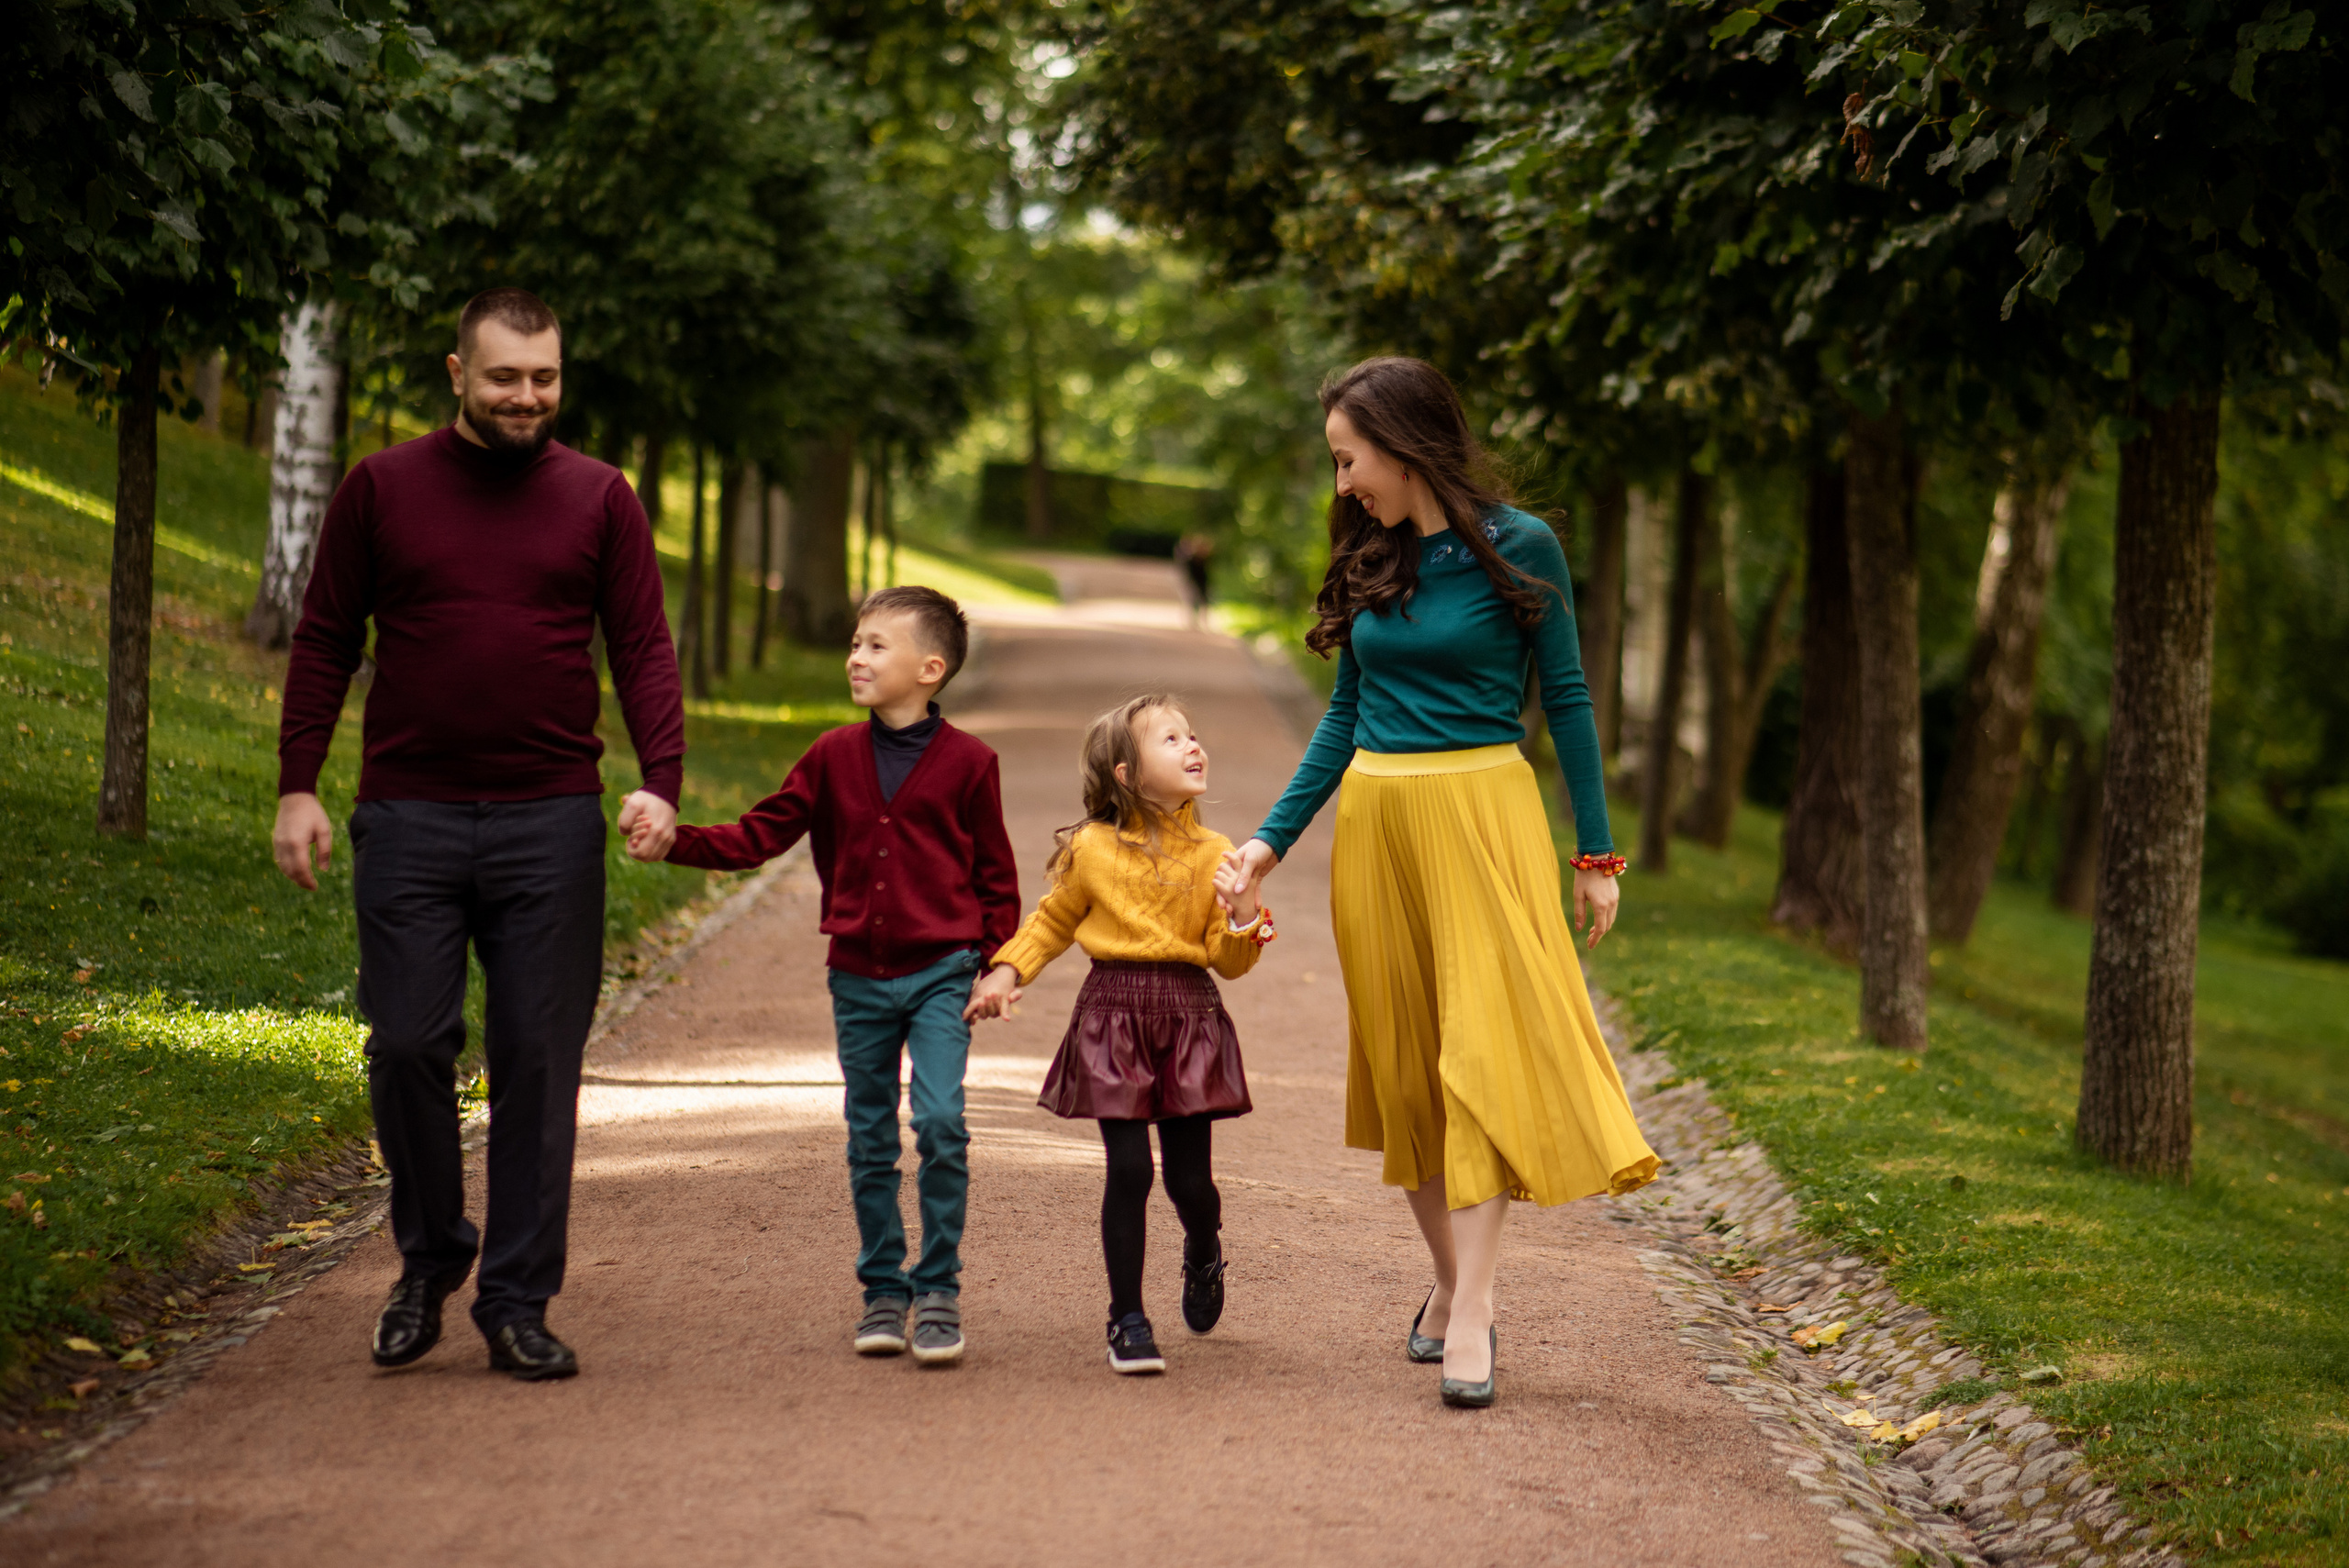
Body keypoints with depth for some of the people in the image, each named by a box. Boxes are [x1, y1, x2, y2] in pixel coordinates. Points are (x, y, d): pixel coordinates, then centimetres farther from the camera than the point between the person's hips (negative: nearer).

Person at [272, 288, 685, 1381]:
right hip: (408, 819, 0)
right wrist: (298, 786, 0)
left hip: (550, 824, 0)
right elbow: (324, 643, 8)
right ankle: (428, 1257, 21)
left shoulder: (599, 499, 7)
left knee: (538, 1062, 1)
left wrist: (659, 782, -10)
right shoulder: (382, 489, 6)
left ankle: (517, 1302, 10)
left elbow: (644, 651, 5)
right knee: (406, 1046, -1)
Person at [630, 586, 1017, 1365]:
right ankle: (882, 1292, 20)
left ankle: (938, 1290, -2)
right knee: (869, 1141, 8)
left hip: (941, 973, -3)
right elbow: (760, 835, 4)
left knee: (940, 1121, -15)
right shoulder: (833, 757, 6)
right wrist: (674, 843, -9)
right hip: (859, 978, 3)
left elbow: (995, 874, 3)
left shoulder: (967, 762, -2)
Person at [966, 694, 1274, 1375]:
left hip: (1189, 1018, 1)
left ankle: (1203, 1253, 39)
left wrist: (1243, 915, -16)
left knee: (1190, 1177, 3)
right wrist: (1007, 972, 2)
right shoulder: (1092, 849, -2)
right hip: (1114, 1017, -1)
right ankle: (1127, 1319, 6)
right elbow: (1052, 922, 14)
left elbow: (1229, 961, 3)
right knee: (1129, 1169, -7)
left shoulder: (1214, 855, 2)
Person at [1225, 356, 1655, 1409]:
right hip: (1376, 821, 5)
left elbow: (1565, 701, -1)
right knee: (1403, 1059, 7)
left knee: (1483, 1051, -11)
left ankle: (1471, 1315, -15)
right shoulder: (1369, 561, 9)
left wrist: (1596, 853, -1)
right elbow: (1347, 717, 14)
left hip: (1483, 817, -5)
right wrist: (1273, 838, 8)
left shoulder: (1517, 548, -5)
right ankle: (1451, 1282, 19)